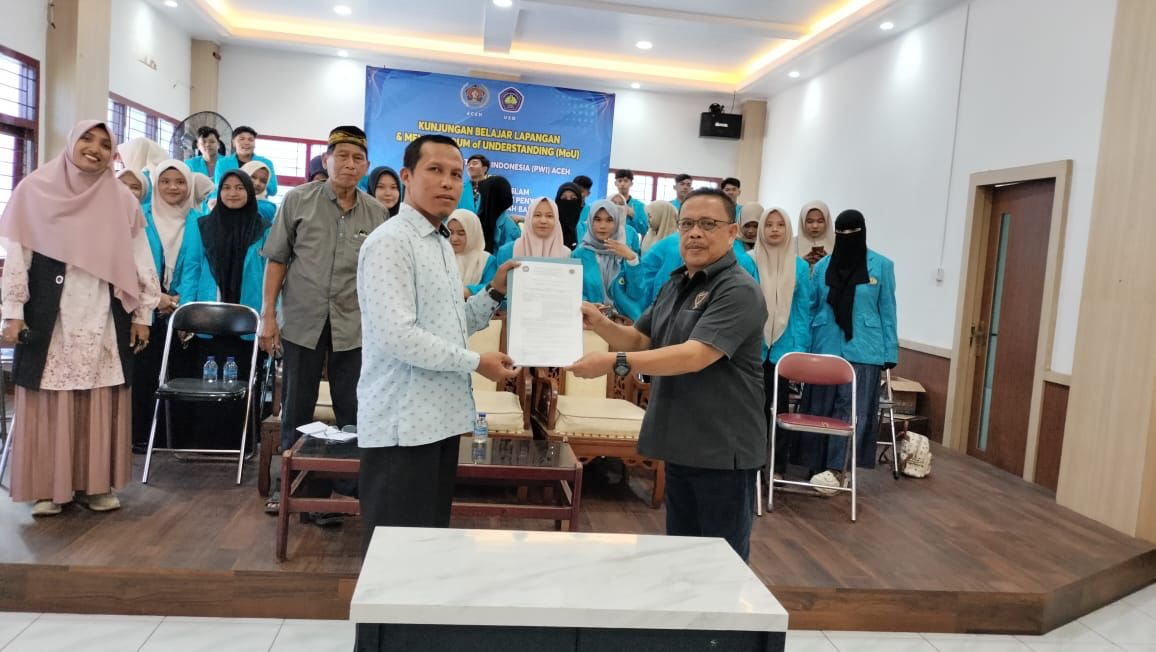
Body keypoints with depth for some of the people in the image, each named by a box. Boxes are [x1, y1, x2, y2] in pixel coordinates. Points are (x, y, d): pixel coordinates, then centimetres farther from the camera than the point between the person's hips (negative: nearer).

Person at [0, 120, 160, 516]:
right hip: (50, 318, -1)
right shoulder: (35, 189, 1)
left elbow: (141, 260, 7)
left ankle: (97, 484, 14)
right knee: (49, 404, 2)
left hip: (104, 320, 2)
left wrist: (143, 314, 4)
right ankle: (47, 488, 12)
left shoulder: (123, 200, 6)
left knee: (101, 405, 4)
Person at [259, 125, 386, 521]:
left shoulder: (376, 213, 4)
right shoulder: (298, 200, 0)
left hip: (354, 327, 1)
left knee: (353, 415, 5)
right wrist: (268, 315, -4)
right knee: (296, 411, 12)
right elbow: (277, 260, 1)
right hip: (301, 322, -1)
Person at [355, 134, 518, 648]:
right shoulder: (390, 242, -13)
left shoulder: (442, 245, 16)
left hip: (441, 417, 9)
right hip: (403, 424, -9)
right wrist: (476, 362, -16)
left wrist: (495, 293, 8)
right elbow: (398, 336, -22)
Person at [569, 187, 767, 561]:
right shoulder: (675, 284, 11)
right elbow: (641, 340, 14)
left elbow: (694, 356, -28)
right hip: (680, 444, 8)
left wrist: (614, 362, -33)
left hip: (723, 448, -8)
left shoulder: (739, 291, -17)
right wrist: (601, 325, -6)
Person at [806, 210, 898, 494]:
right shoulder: (822, 266, 7)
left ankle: (834, 470, -12)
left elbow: (887, 311, 3)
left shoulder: (882, 266, 1)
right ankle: (819, 469, 12)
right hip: (825, 347, 2)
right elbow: (811, 308, 9)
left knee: (852, 409, -8)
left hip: (863, 349, -2)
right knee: (822, 409, 5)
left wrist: (890, 352, -1)